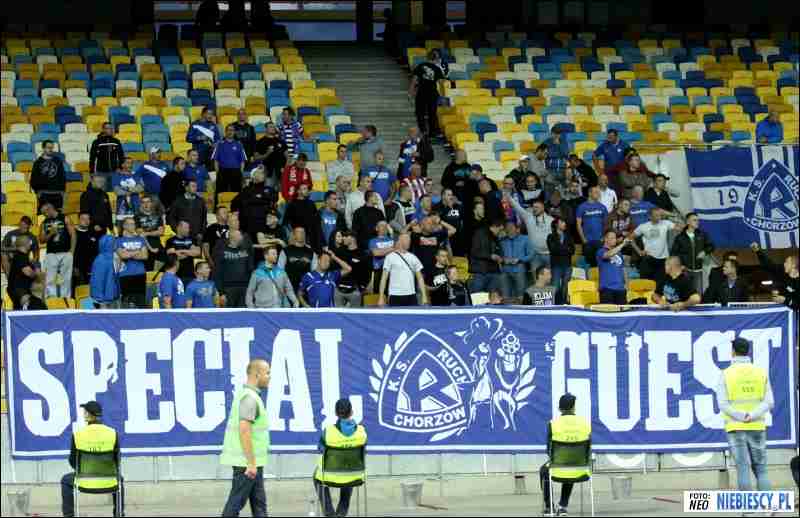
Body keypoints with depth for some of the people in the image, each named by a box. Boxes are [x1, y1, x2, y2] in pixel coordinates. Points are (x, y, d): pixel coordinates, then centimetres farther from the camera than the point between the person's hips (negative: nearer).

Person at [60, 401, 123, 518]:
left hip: (85, 482, -1)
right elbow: (117, 460, 2)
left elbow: (73, 461, 1)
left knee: (66, 480, 33)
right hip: (109, 482, 1)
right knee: (119, 479, 39)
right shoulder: (113, 433, -9)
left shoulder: (77, 435, -12)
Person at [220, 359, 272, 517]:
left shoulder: (244, 393, 14)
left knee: (259, 503, 10)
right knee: (236, 502, -5)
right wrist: (251, 463, -24)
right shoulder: (250, 397, -17)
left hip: (251, 462, 10)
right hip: (247, 462, -10)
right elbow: (244, 430, -25)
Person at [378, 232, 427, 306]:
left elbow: (420, 278, 12)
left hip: (411, 296, 4)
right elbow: (384, 278, -3)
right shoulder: (390, 257, -2)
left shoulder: (413, 257, 10)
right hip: (395, 296, -4)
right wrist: (381, 297, -9)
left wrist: (424, 296, 3)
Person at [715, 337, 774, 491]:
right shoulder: (761, 372, 5)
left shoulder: (725, 374, -2)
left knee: (743, 471, -4)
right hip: (757, 428, 2)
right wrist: (752, 416, -13)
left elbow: (723, 404, -11)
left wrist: (742, 417, -13)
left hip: (736, 428, -2)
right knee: (761, 471, 8)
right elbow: (769, 402, -4)